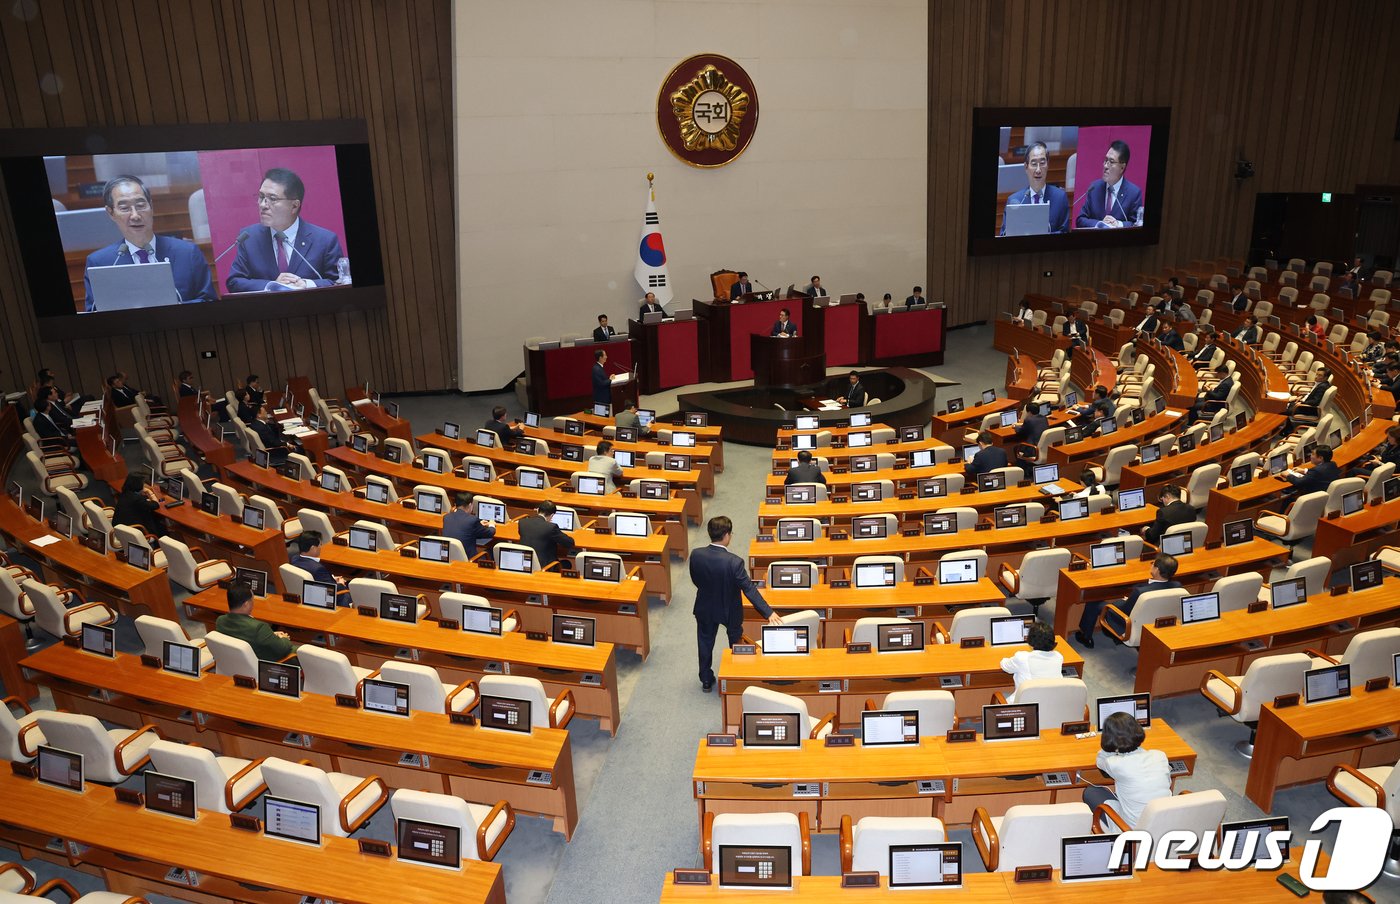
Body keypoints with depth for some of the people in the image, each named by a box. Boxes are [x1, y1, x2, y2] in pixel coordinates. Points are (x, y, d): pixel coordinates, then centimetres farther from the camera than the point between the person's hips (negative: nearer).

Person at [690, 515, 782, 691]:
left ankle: (706, 681, 37)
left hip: (705, 609, 2)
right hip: (729, 611, -2)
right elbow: (749, 589, -30)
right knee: (736, 643, 26)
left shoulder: (696, 555, -21)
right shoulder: (734, 562, -33)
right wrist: (769, 612, -26)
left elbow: (695, 581, -5)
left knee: (705, 644, 23)